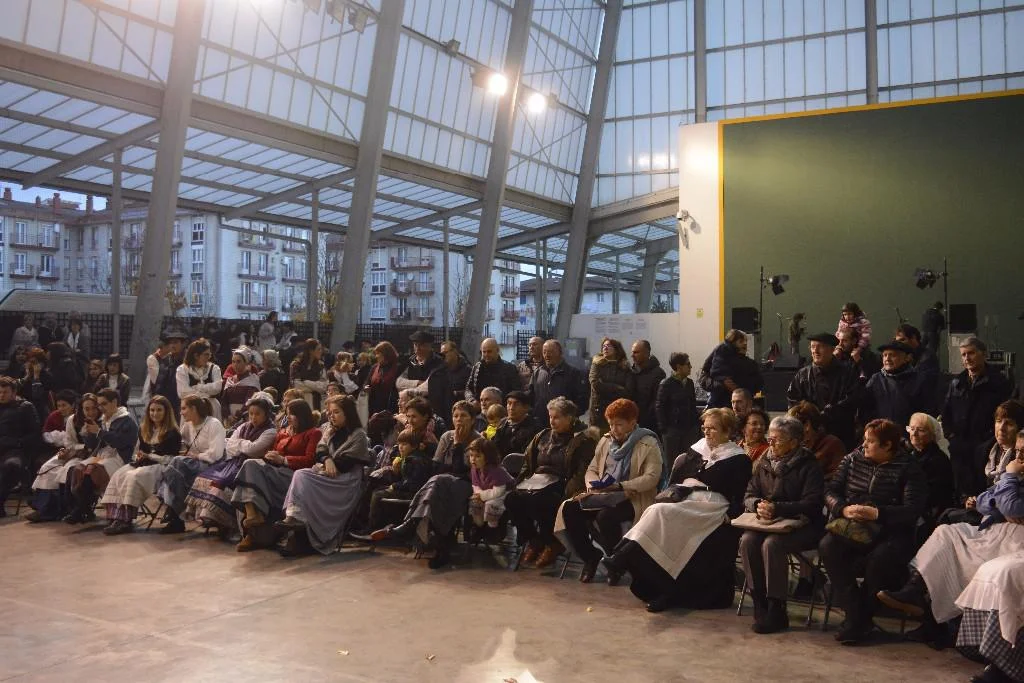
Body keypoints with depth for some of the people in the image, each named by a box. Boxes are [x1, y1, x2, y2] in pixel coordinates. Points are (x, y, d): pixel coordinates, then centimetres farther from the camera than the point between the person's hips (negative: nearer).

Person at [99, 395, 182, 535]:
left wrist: (148, 456, -9)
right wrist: (138, 457, 7)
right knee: (118, 475, -23)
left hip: (160, 466, -7)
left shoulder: (172, 432, -2)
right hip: (142, 464, 7)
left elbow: (170, 458, -7)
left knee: (133, 477, -33)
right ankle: (114, 517, -33)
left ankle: (126, 520, -34)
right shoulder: (144, 430, 20)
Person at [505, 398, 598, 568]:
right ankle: (533, 540, 0)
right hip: (536, 481, 6)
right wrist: (518, 483, 6)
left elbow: (582, 472, -10)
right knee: (512, 499, -21)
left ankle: (552, 544, -9)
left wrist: (569, 493, -23)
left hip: (559, 486, -6)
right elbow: (527, 463, 22)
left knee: (537, 501, -34)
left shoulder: (583, 440, 0)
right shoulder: (543, 436, 20)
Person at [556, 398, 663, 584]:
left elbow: (652, 477, -16)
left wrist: (619, 486, -24)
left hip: (632, 498, -6)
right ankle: (590, 556, -1)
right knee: (569, 509, -19)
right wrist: (593, 485, -6)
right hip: (602, 495, 6)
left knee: (605, 515, -36)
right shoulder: (606, 441, 17)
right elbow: (591, 469, 17)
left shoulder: (648, 444, -4)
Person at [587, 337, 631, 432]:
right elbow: (595, 384, -7)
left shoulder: (625, 368, 7)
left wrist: (605, 388, -5)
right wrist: (617, 388, -3)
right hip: (598, 410, 0)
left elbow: (628, 390, -4)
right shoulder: (597, 364, 8)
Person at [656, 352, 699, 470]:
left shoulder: (689, 383, 9)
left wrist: (696, 423, 11)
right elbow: (659, 407, -8)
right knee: (671, 462, 3)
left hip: (689, 428, 5)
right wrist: (663, 428, -11)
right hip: (672, 428, -5)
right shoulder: (666, 384, -9)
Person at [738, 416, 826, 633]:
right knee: (747, 540, -26)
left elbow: (811, 504, -14)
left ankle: (776, 611, -23)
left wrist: (776, 508, -22)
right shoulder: (764, 463, 15)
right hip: (767, 523, 5)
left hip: (802, 525, -5)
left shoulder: (809, 467, -3)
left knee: (772, 544, -33)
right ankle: (760, 605, -17)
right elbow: (749, 495, 12)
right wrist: (758, 505, -13)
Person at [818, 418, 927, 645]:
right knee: (828, 547, -27)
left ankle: (859, 619, -13)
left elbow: (913, 510, -11)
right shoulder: (853, 459, 13)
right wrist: (844, 509, -11)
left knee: (880, 558, -35)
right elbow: (831, 491, 10)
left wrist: (877, 513, -21)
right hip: (851, 528, 4)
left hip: (890, 532, -3)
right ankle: (856, 614, -21)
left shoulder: (908, 468, 1)